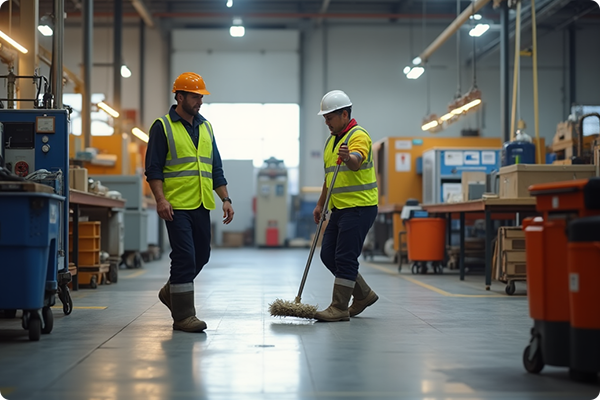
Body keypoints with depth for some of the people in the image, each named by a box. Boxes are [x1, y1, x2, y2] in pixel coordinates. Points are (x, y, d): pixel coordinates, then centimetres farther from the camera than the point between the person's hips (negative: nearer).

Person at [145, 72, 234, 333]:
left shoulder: (206, 127, 16)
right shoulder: (163, 126, -3)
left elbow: (216, 168, 18)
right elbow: (153, 168, -7)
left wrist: (225, 199, 10)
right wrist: (160, 199, -18)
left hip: (201, 205, 7)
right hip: (177, 206, -7)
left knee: (201, 256, 12)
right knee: (184, 258, -9)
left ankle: (170, 292, 35)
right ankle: (183, 316, -2)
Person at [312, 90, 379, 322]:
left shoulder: (358, 136, -12)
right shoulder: (332, 139, 17)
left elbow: (356, 162, -34)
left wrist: (348, 157, -56)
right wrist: (320, 204, 22)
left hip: (359, 207, -10)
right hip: (339, 207, 10)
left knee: (345, 258, -8)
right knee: (328, 255, 9)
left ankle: (339, 308, -2)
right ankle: (363, 295, 21)